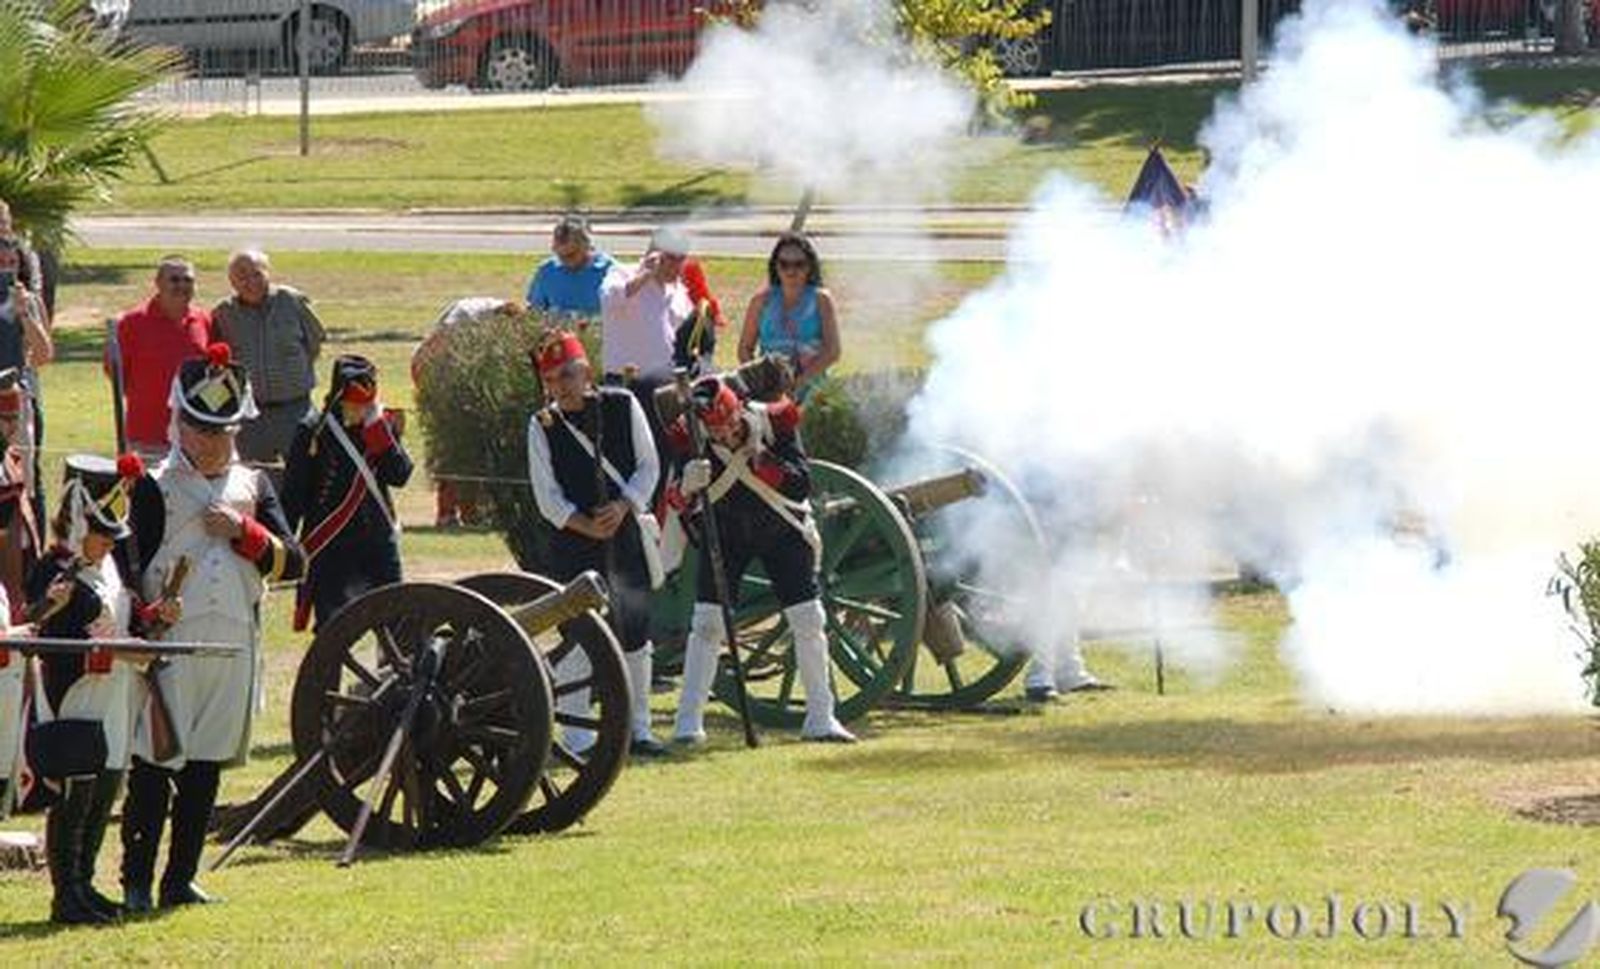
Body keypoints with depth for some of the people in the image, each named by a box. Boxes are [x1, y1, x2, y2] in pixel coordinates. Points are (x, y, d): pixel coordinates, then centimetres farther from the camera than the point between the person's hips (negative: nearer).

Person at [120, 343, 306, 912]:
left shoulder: (253, 486, 13)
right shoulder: (156, 488, 0)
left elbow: (293, 563, 6)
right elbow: (138, 569, -3)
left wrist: (244, 533, -9)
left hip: (234, 646, 4)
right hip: (171, 643, -4)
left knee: (205, 769, 8)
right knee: (155, 763, -6)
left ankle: (181, 880, 15)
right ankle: (136, 881, -1)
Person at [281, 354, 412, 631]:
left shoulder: (384, 426, 6)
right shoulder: (314, 432, -5)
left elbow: (400, 475, -9)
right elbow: (293, 494, -3)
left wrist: (377, 429, -15)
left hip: (379, 543, 3)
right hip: (330, 549, -3)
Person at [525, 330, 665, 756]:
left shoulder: (623, 406, 0)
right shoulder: (542, 426, -4)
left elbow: (649, 465, 3)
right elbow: (547, 497, -5)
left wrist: (623, 506, -12)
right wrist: (586, 526, -16)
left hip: (625, 533, 2)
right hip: (573, 542, -2)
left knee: (635, 634, 8)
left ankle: (639, 728, 19)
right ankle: (576, 736, -3)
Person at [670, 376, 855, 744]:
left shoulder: (774, 422, -23)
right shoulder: (691, 438, -21)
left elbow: (802, 485, -25)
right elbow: (679, 503, -23)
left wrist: (762, 462, -39)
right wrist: (687, 487, -45)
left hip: (782, 530, 1)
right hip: (725, 531, 0)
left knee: (809, 622, -1)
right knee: (707, 623, -9)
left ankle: (820, 719, 10)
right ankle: (688, 723, -4)